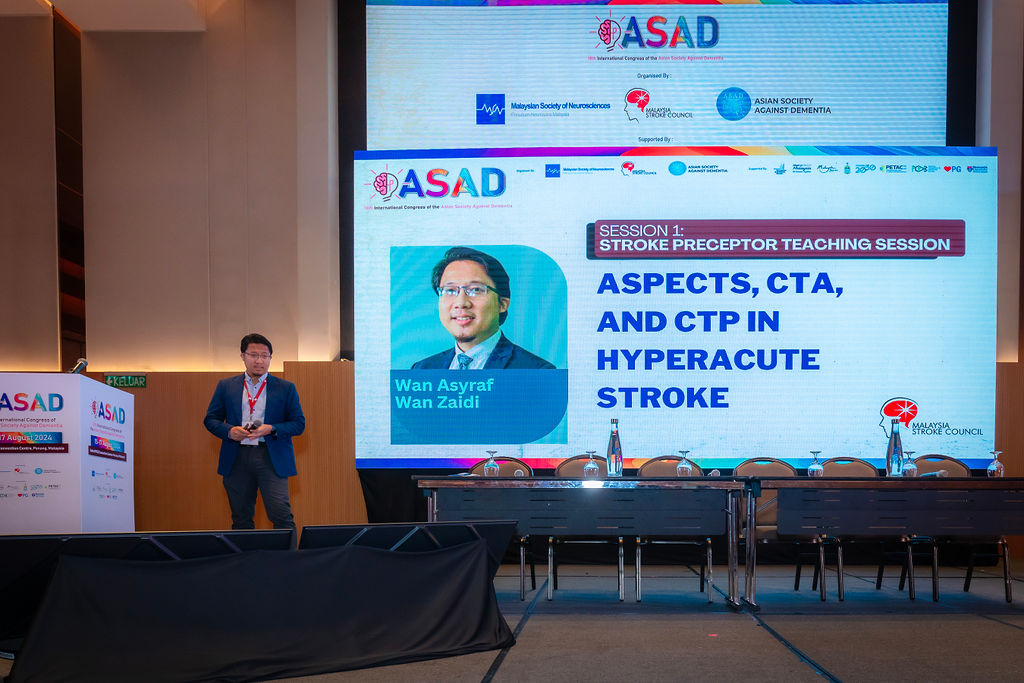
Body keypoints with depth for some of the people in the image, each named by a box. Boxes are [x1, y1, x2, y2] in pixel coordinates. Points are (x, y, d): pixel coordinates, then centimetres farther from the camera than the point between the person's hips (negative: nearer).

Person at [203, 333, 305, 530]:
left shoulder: (286, 388, 6)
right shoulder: (226, 386, 11)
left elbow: (299, 423, 4)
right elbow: (210, 419, 12)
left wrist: (271, 429, -12)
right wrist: (229, 431, -8)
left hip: (272, 457, -2)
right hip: (237, 459, 2)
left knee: (281, 514, -12)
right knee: (241, 519, 8)